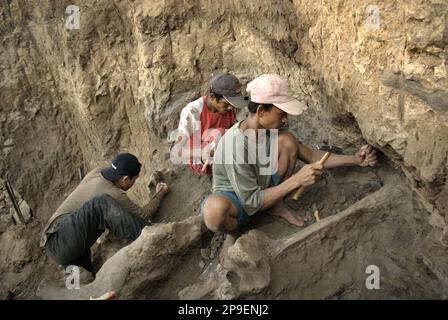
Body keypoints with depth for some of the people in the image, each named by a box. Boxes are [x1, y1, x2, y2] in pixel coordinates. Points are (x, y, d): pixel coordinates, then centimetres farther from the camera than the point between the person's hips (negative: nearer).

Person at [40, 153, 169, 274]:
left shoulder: (96, 172, 5)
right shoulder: (114, 195, -17)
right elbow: (143, 215, -3)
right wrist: (159, 195, 11)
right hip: (59, 243, -10)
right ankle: (145, 237, -28)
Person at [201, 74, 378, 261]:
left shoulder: (272, 130, -12)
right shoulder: (234, 146, -36)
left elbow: (310, 155, -2)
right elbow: (252, 203, -32)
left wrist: (354, 160, -11)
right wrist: (296, 180, -36)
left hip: (263, 190, 6)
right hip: (236, 199, -6)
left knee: (287, 141, -17)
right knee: (214, 208, -45)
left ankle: (277, 206, 2)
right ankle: (233, 231, -5)